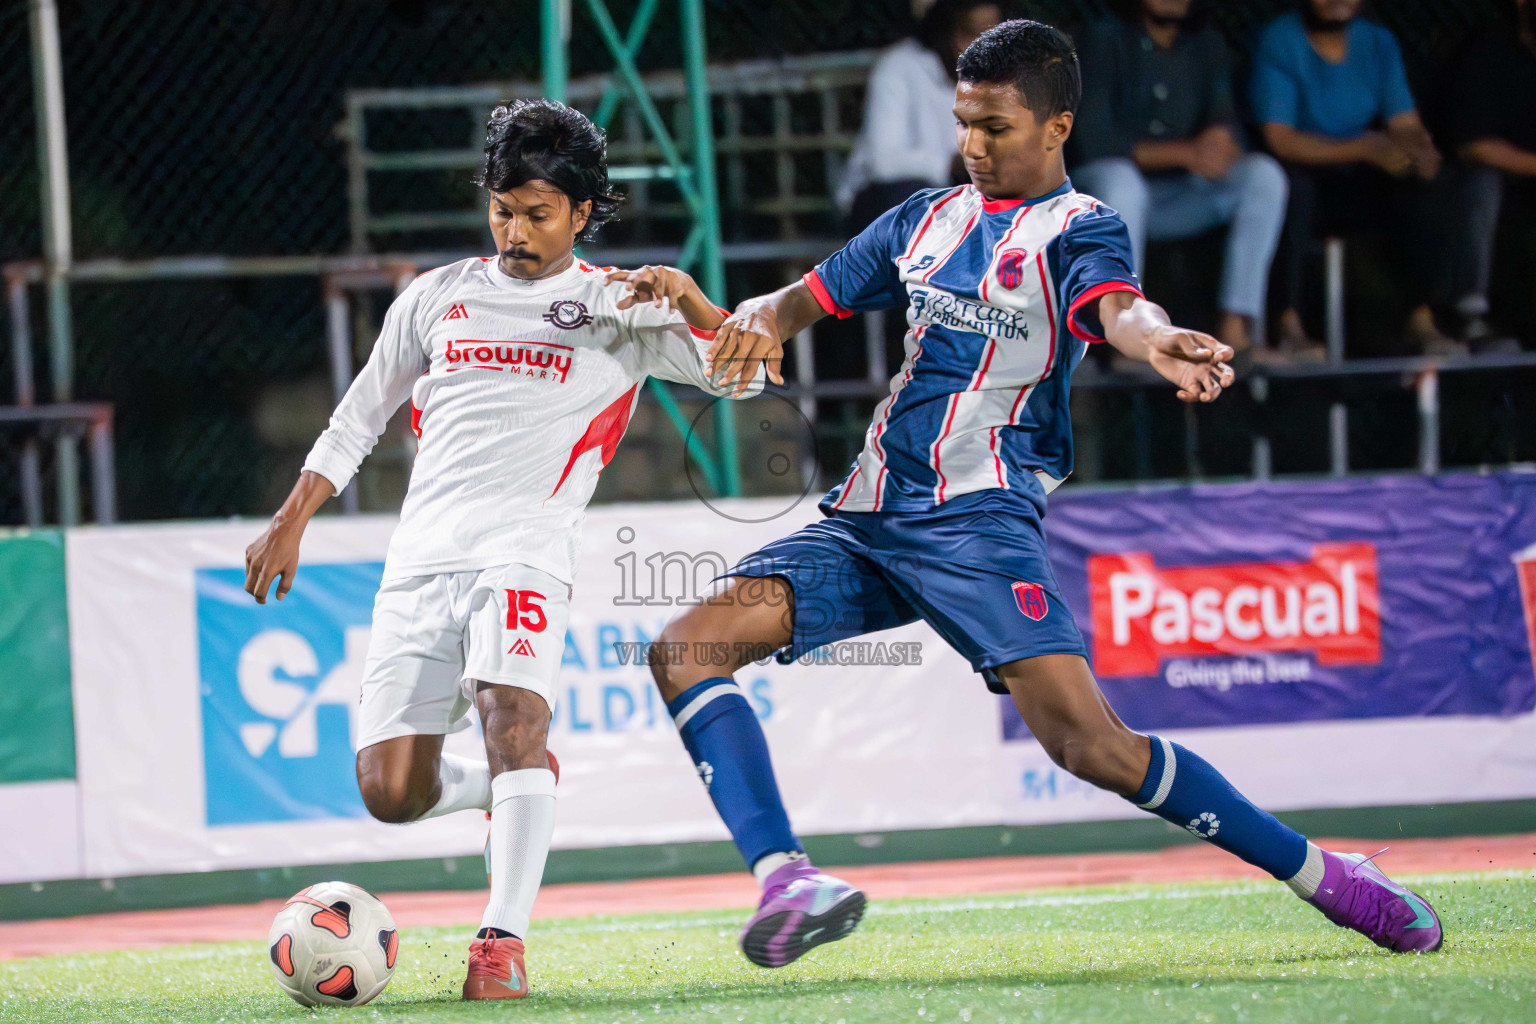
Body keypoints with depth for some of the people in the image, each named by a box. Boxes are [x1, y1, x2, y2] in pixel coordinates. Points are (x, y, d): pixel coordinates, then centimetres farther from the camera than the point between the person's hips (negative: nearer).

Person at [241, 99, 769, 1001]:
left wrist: (684, 294, -18)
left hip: (526, 548, -3)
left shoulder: (618, 306, 8)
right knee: (390, 793, -6)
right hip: (421, 556, 4)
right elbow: (361, 414, 25)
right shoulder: (439, 297, 17)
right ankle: (513, 785, 25)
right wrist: (291, 521, 21)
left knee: (513, 715, -30)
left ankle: (504, 939, -25)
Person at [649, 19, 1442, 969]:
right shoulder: (927, 219, 19)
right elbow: (811, 296, 27)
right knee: (686, 649, -13)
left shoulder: (1080, 227, 0)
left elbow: (1116, 305, -22)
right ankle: (788, 882, -25)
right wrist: (756, 317, 2)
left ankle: (1323, 875, -5)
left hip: (979, 517, -6)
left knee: (1089, 741, -20)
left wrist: (1162, 343, -47)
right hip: (867, 520, 6)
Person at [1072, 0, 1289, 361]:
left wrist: (1223, 142, -25)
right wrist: (1185, 153, -24)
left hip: (1182, 198, 5)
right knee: (1118, 178, -39)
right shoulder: (1105, 40, -6)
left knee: (1264, 173, -20)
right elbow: (1092, 142, -16)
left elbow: (1224, 118, 2)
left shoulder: (1205, 43, 10)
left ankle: (1236, 328, -28)